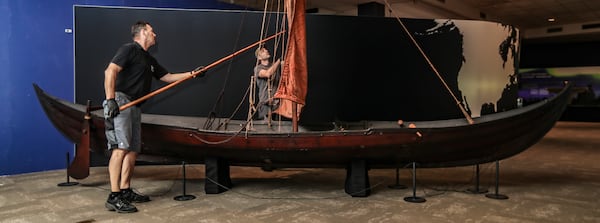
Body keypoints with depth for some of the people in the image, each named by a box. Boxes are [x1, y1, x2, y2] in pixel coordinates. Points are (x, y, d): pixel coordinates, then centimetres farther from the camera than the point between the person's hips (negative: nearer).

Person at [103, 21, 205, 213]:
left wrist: (191, 74, 24)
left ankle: (126, 191, 19)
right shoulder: (129, 49, -3)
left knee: (133, 149, 10)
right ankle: (114, 198, -17)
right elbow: (110, 71, -16)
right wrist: (110, 99, -24)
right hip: (120, 102, -10)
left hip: (134, 107, 10)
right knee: (120, 148, -16)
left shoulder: (149, 60, 24)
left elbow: (167, 77, 31)